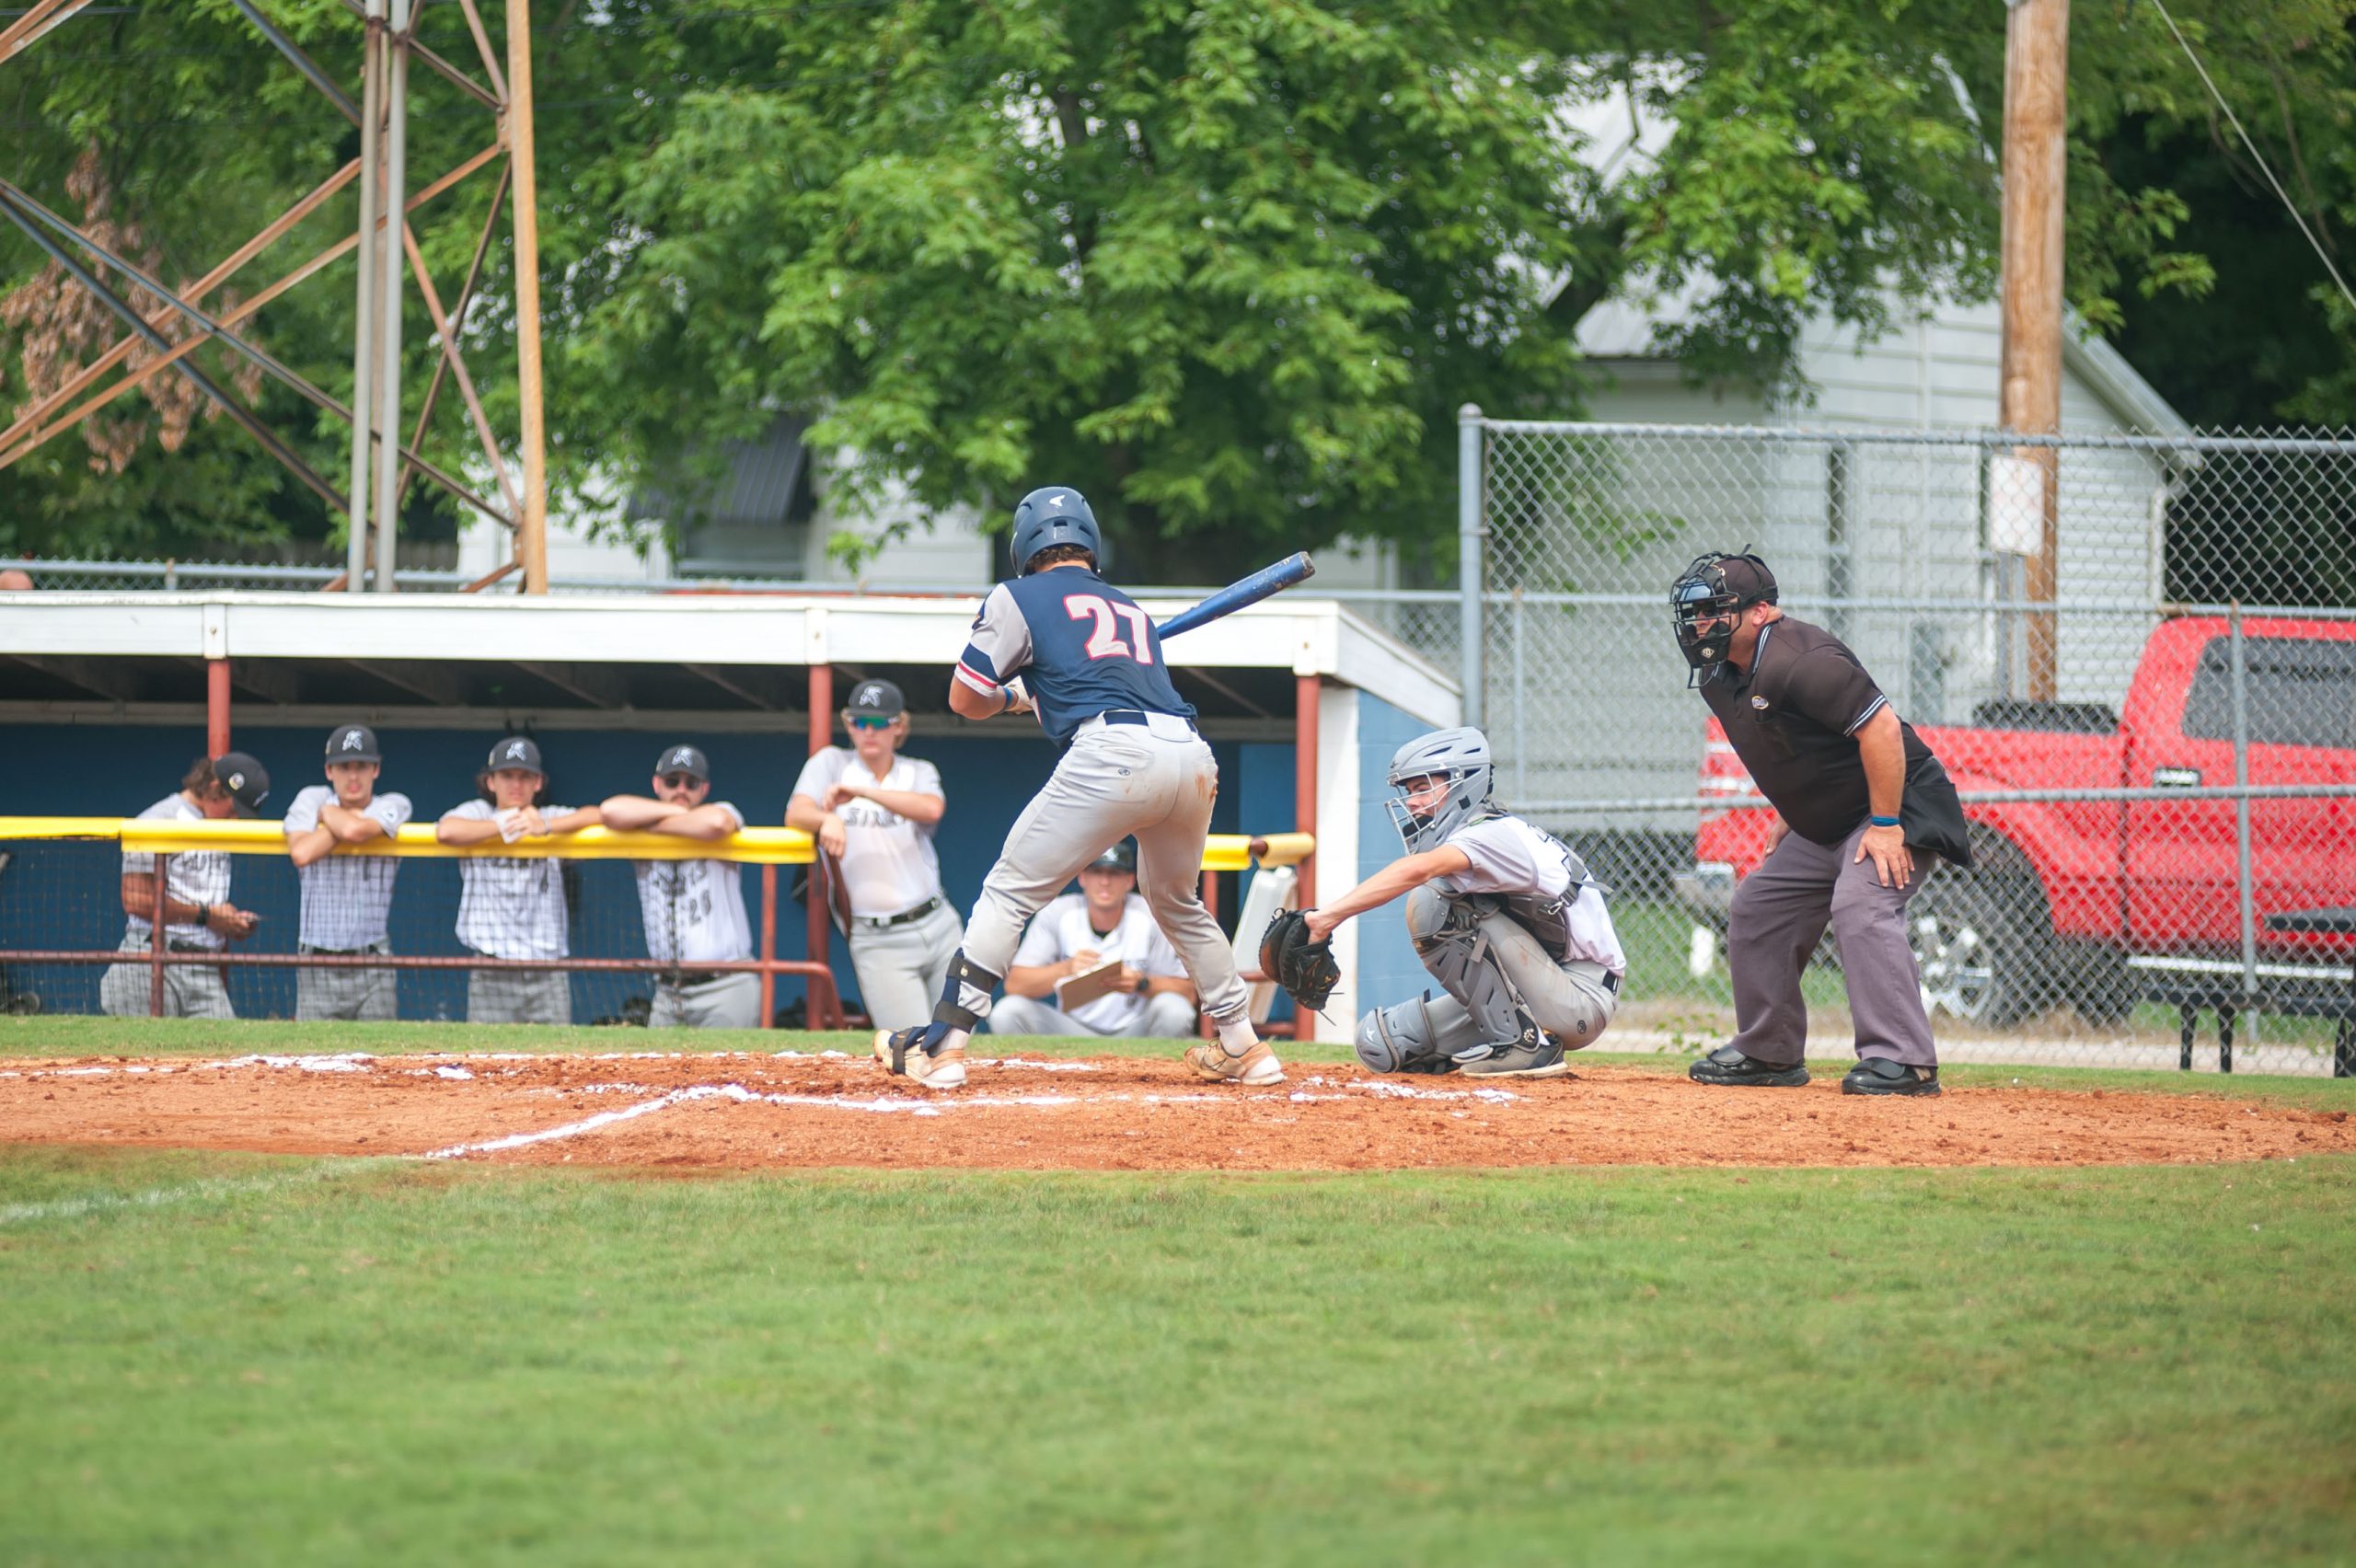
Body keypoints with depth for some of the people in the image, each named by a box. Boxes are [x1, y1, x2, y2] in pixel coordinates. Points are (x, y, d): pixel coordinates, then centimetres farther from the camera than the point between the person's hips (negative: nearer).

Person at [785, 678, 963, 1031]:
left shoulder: (919, 773, 9)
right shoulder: (832, 762, 7)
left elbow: (931, 809, -15)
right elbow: (796, 814, -9)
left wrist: (861, 792, -23)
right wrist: (827, 819, -32)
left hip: (939, 926, 3)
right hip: (879, 941, -3)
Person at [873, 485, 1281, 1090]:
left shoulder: (1021, 598, 14)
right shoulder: (1130, 609, 31)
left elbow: (964, 700, 12)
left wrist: (1013, 694, 34)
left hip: (1112, 751, -6)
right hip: (1194, 757, 6)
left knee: (1010, 892, 2)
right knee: (1177, 902, 29)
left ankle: (942, 1046, -7)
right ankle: (1243, 1046, 30)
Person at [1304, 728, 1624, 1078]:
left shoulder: (1498, 835, -19)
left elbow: (1416, 869, -35)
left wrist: (1328, 916, -42)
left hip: (1582, 996, -9)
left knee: (1429, 901, -21)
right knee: (1378, 1042, 1)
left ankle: (1522, 1044, -17)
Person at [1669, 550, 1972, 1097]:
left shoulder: (1800, 661, -27)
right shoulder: (1721, 678, 5)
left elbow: (1881, 725, -30)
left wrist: (1885, 825, -29)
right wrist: (1787, 821, 18)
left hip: (1898, 805, -11)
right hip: (1821, 826, 11)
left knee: (1860, 906, -30)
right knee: (1758, 908, 12)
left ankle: (1903, 1060, -32)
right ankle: (1770, 1053, 24)